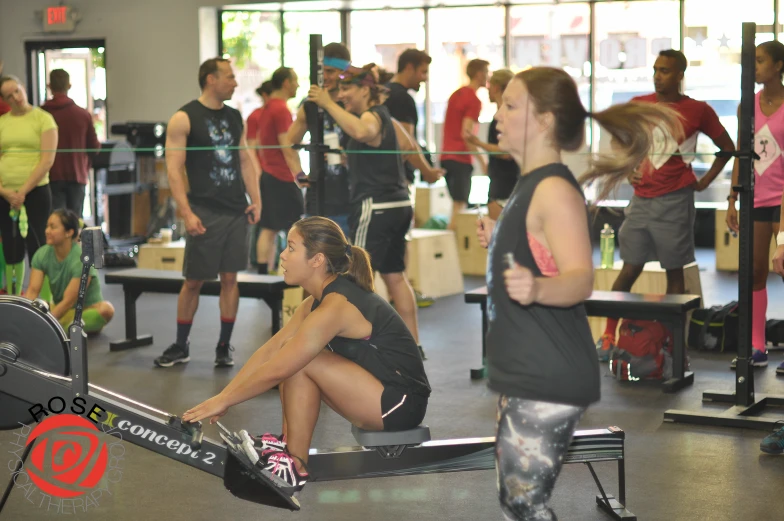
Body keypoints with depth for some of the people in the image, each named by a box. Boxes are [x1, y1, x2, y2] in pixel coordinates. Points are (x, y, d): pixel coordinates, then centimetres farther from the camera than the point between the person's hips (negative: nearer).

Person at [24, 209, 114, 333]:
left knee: (106, 309, -37)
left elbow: (69, 301, -26)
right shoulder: (42, 254, -8)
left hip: (86, 310, -5)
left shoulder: (82, 258, -23)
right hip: (59, 309, 5)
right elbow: (32, 290, -14)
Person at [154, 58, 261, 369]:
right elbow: (174, 170, -10)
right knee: (194, 281, 2)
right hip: (205, 213, -5)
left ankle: (224, 346, 14)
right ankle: (180, 347, 15)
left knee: (230, 278, 5)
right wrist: (186, 213, -17)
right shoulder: (184, 119, -6)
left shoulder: (235, 117, 13)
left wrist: (255, 199, 5)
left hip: (237, 210, 5)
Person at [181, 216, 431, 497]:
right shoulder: (322, 298, 6)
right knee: (292, 356, 4)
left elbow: (276, 371, -21)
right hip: (383, 392, 9)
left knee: (299, 363, -18)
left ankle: (294, 467, -8)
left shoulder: (334, 307, -23)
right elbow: (270, 349, 7)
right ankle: (288, 442, 8)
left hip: (401, 403, -9)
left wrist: (224, 401, -11)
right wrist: (222, 395, 3)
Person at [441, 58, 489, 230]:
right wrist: (482, 161, -17)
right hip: (461, 158, -9)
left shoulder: (456, 94, 15)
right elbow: (466, 134, -20)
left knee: (457, 205, 15)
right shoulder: (474, 100, -11)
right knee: (459, 206, -8)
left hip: (446, 156, 9)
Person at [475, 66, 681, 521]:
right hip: (526, 374, 11)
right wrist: (499, 241, 29)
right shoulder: (532, 184, 13)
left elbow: (581, 279, -30)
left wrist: (535, 288, -48)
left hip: (546, 381, -10)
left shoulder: (554, 190, -18)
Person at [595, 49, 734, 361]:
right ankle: (608, 337, 11)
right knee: (630, 269, 4)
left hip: (674, 202, -3)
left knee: (675, 272, 2)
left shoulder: (698, 111, -1)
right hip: (641, 199, 3)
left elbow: (727, 147, 9)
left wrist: (705, 181, 3)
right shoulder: (638, 106, 6)